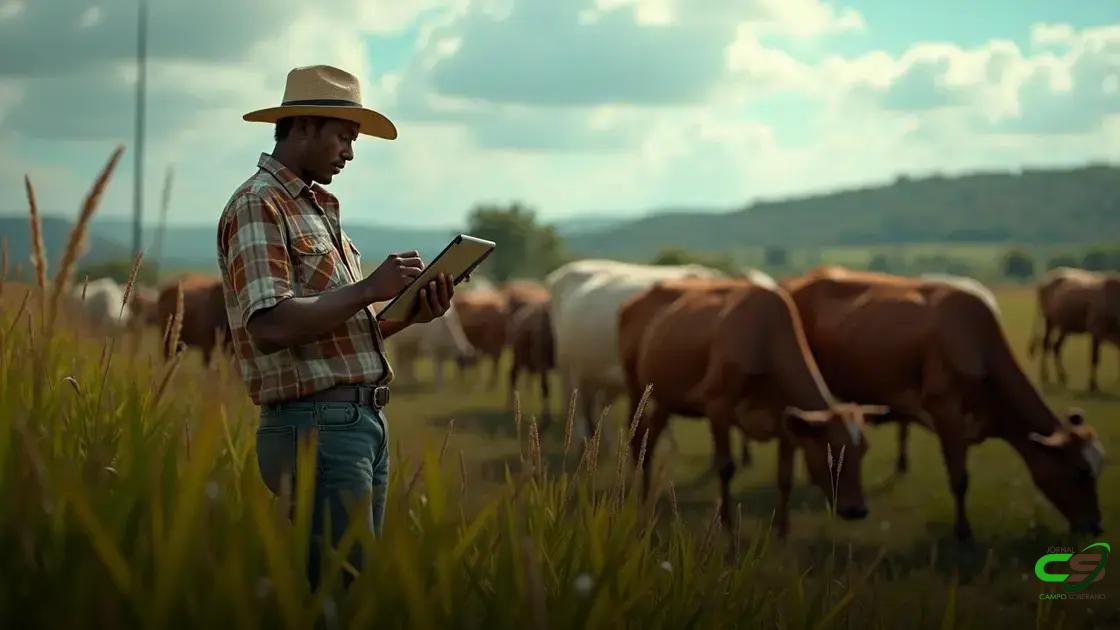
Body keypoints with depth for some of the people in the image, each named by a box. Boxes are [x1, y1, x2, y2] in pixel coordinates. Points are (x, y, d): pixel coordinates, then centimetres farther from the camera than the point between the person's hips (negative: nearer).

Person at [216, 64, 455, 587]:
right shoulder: (259, 206, -8)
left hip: (365, 422, 9)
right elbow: (272, 326, -21)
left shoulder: (317, 208, 20)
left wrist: (410, 314, 6)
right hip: (317, 425, -9)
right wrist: (369, 288, -17)